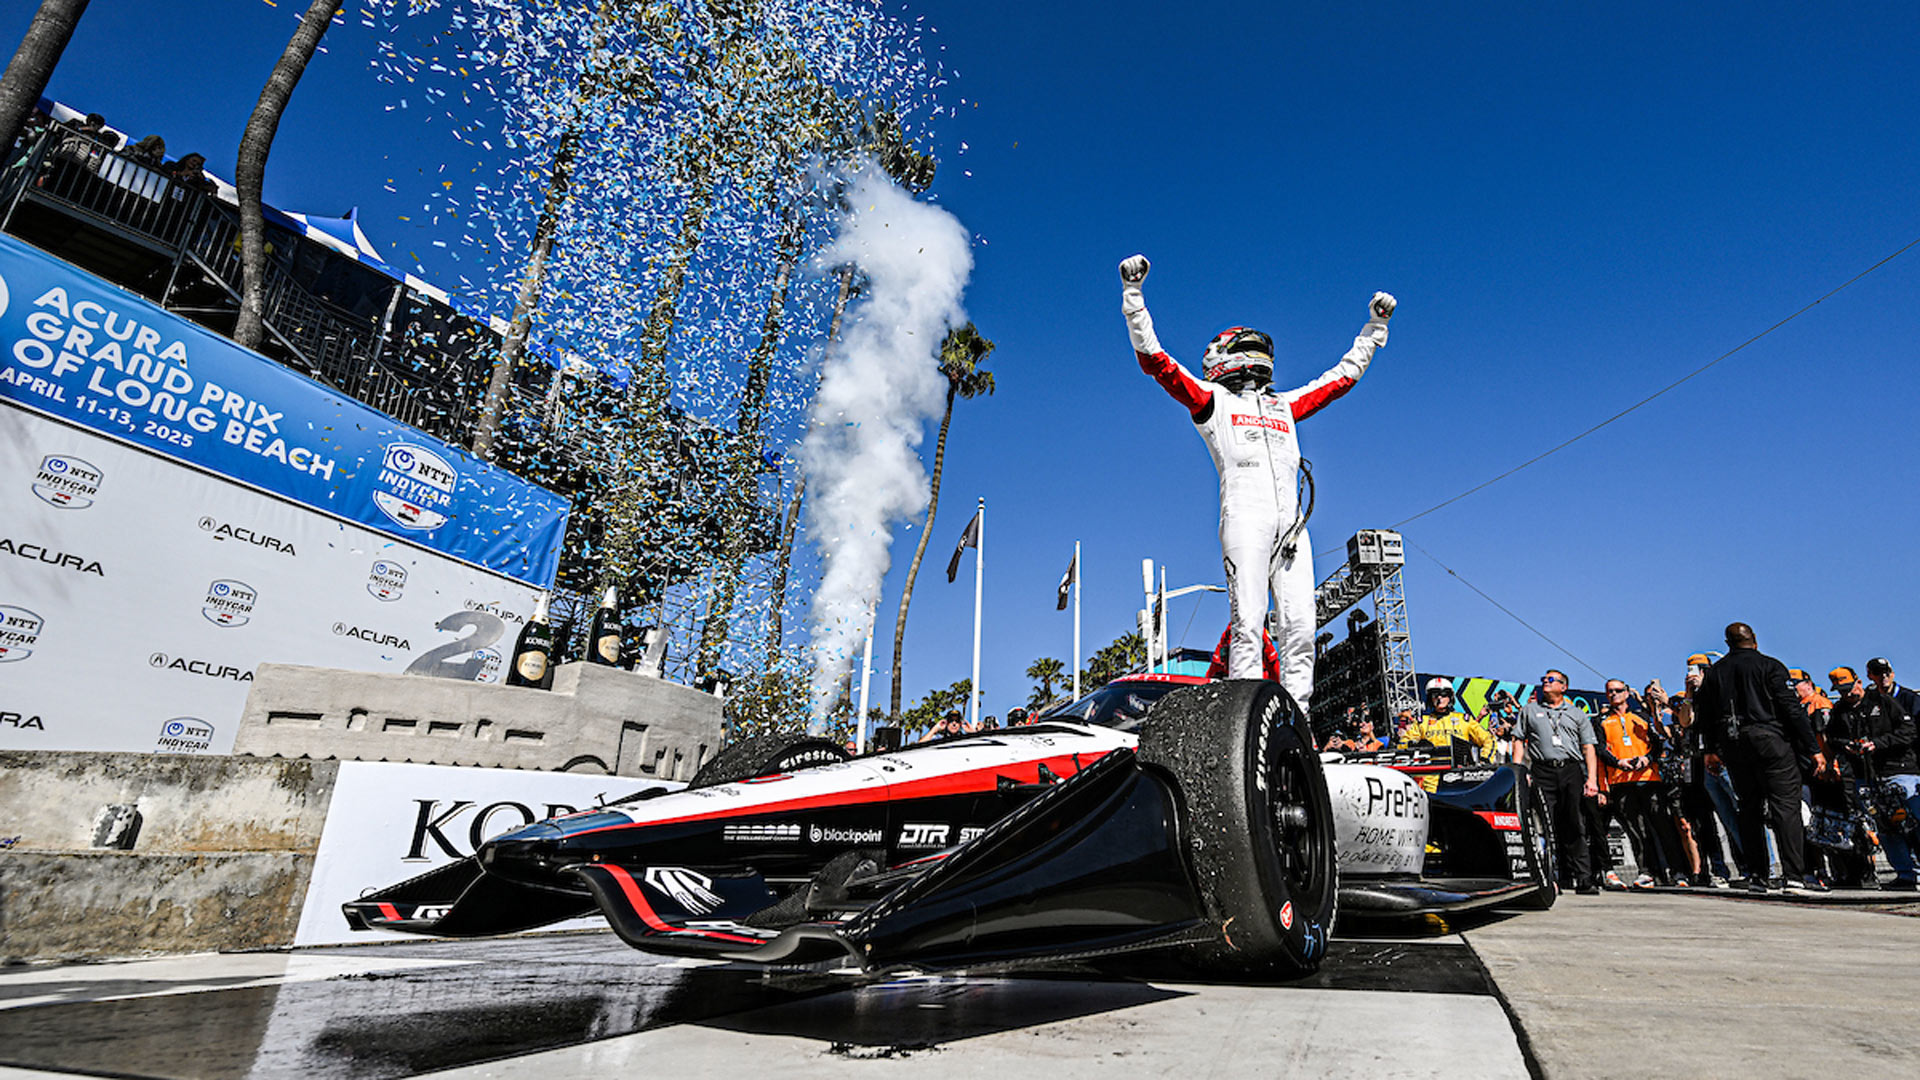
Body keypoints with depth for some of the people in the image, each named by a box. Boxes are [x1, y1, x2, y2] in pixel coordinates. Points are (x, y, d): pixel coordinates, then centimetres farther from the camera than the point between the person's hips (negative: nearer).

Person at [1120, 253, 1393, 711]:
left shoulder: (1286, 406, 30)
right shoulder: (1211, 401, 16)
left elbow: (1343, 375, 40)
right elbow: (1154, 358, 8)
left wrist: (1375, 326, 44)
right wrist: (1133, 293, 3)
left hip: (1292, 525, 5)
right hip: (1245, 516, -5)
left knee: (1300, 626, -3)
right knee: (1248, 622, -13)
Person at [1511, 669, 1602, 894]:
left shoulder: (1577, 714, 18)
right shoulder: (1529, 710, 18)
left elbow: (1588, 748, 12)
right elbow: (1519, 740, 13)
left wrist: (1591, 778, -1)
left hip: (1572, 770, 0)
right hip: (1543, 772, 0)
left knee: (1574, 827, -3)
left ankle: (1583, 879, 0)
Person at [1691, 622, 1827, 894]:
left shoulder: (1714, 672, 12)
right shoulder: (1769, 666, -1)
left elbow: (1703, 714, 15)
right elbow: (1791, 708, -8)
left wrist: (1711, 749, 26)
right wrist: (1813, 748, -5)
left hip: (1733, 748, 4)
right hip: (1770, 741, -4)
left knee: (1750, 809, 10)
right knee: (1786, 806, -4)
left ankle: (1755, 875, 10)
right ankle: (1793, 876, -10)